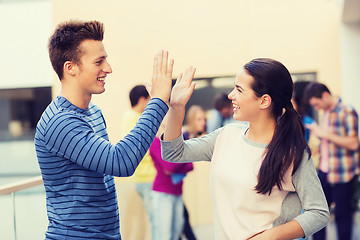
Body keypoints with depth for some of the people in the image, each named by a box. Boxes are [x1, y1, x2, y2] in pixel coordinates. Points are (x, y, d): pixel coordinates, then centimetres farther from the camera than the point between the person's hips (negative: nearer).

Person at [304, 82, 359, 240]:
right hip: (324, 171, 8)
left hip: (342, 174, -8)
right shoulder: (326, 113, 12)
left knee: (342, 215, 2)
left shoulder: (347, 112, -12)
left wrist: (325, 134, -20)